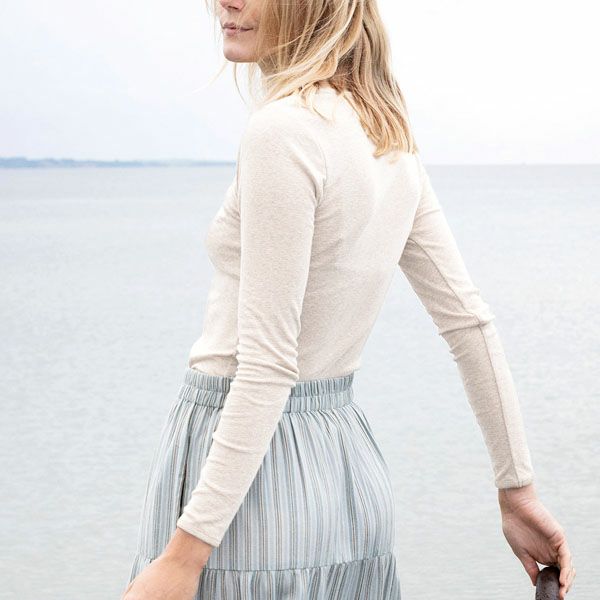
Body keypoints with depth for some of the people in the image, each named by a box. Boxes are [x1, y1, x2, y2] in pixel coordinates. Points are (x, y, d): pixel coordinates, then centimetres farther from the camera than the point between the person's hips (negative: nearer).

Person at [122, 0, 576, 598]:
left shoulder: (283, 128, -19)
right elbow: (470, 321, 9)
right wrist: (518, 490, 15)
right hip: (347, 458, 8)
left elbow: (268, 369, -21)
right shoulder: (392, 138, 6)